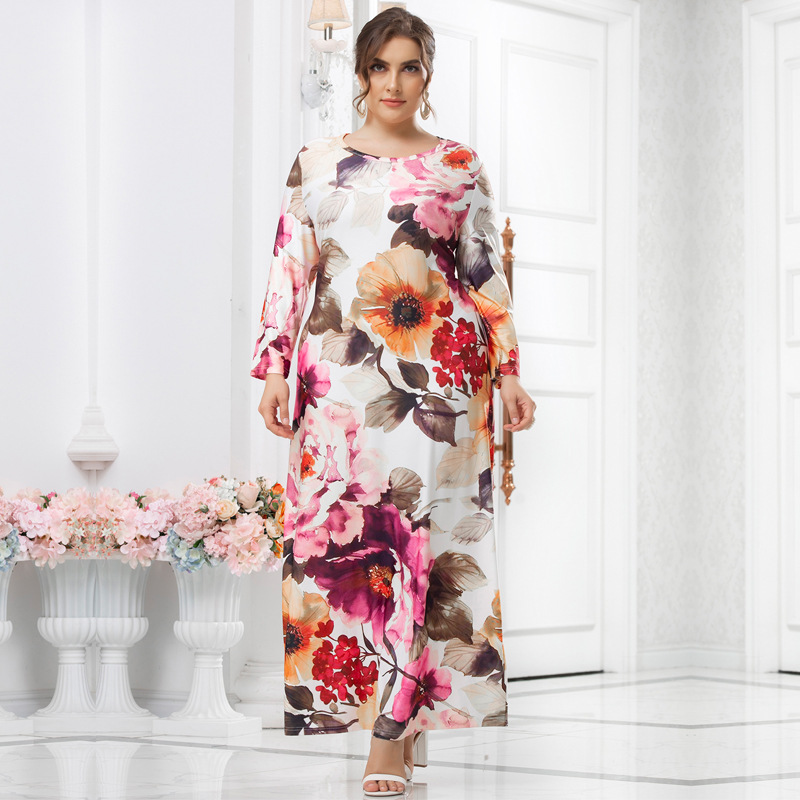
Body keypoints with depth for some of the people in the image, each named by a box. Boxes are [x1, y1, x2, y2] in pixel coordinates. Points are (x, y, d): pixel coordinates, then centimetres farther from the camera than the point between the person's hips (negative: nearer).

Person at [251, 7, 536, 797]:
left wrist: (508, 372, 4)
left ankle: (392, 732, -8)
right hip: (339, 373, 2)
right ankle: (406, 708, 7)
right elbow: (290, 268, 11)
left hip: (434, 371, -1)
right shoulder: (317, 162, 13)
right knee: (335, 526, -5)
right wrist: (274, 366, 3)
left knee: (417, 529, -9)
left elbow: (486, 278, 9)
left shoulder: (460, 166, 10)